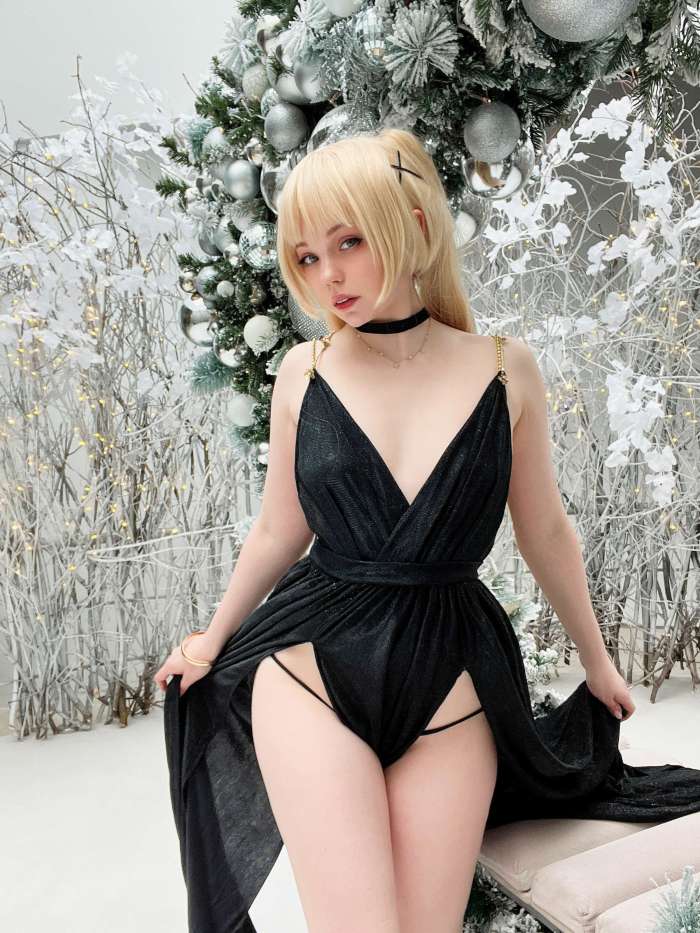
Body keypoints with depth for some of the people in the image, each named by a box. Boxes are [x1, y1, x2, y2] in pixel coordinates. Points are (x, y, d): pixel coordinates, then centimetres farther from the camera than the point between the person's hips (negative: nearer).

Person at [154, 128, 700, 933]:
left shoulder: (504, 367, -3)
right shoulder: (305, 371, -2)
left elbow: (545, 532, 8)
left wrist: (596, 659, 19)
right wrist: (213, 639, 20)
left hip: (450, 677, 1)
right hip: (313, 665, 0)